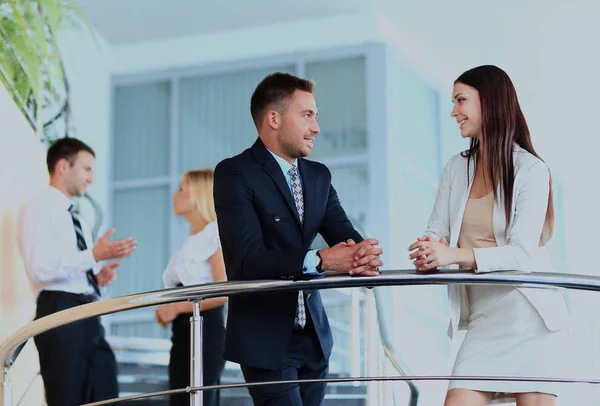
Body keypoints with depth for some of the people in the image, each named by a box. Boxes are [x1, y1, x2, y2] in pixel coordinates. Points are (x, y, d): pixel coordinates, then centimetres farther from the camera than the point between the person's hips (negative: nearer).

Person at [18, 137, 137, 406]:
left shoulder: (76, 218, 24)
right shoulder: (39, 209, -5)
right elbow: (40, 269, -19)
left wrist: (99, 275, 7)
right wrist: (94, 255, -23)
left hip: (88, 316, 9)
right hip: (60, 313, -9)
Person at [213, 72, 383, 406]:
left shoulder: (319, 175, 12)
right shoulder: (235, 174, -10)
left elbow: (345, 236, 2)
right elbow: (249, 259, -21)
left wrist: (365, 253, -22)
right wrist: (320, 260, -29)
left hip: (314, 336, 6)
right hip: (266, 339, -6)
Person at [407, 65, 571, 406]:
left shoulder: (531, 170, -5)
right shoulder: (456, 169, 12)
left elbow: (523, 253, -14)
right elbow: (436, 235, 7)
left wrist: (456, 255, -26)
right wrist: (429, 252, -18)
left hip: (528, 312, -4)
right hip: (483, 316, 4)